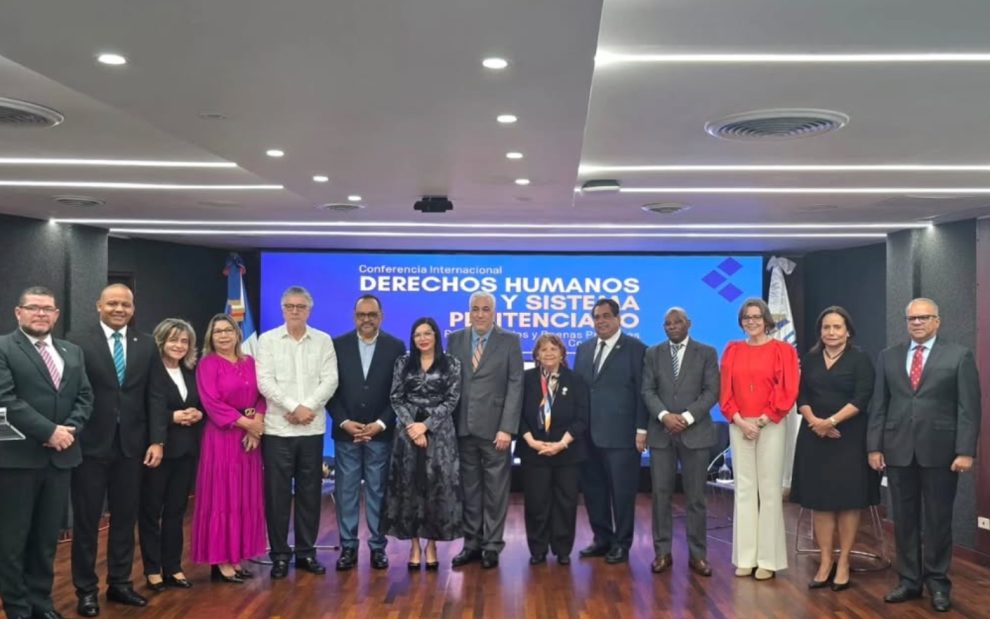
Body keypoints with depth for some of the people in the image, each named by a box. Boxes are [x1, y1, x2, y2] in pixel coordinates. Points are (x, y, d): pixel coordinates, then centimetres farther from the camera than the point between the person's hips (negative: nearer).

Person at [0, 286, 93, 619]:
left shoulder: (72, 352, 14)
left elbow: (85, 397, 10)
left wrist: (70, 429, -8)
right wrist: (49, 431, -17)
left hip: (60, 456, 5)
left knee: (48, 536, 13)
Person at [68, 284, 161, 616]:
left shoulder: (146, 345, 7)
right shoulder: (78, 341, -3)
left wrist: (157, 439, -1)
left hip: (131, 444, 3)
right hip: (91, 444, -3)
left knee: (125, 518, 11)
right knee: (86, 520, 7)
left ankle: (119, 583, 25)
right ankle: (86, 589, 19)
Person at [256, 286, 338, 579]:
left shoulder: (323, 340, 7)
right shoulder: (267, 340, 2)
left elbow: (330, 380, -1)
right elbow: (264, 381, -6)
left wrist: (308, 407, -14)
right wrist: (294, 407, -14)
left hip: (312, 429, 2)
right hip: (278, 428, -1)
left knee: (310, 492, 7)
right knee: (277, 493, 2)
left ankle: (306, 552, 18)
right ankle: (280, 554, 13)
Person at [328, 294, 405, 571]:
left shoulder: (396, 347, 2)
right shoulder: (338, 345, 3)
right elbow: (331, 388, 2)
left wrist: (380, 424, -10)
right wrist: (344, 422, -9)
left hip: (381, 432, -1)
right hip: (346, 431, 1)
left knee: (378, 491, 5)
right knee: (346, 491, 3)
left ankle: (378, 547, 13)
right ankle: (348, 547, 12)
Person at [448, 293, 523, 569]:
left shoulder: (509, 341, 0)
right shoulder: (455, 339, 8)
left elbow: (515, 386, -5)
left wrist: (507, 428, -12)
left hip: (494, 428, -2)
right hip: (463, 427, 3)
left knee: (495, 491, 4)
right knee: (469, 489, 10)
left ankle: (492, 546, 14)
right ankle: (472, 543, 20)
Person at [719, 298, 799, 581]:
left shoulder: (782, 350, 1)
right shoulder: (732, 350, 10)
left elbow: (787, 391, -5)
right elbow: (726, 392, 7)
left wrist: (761, 421, -11)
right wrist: (739, 421, -7)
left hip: (770, 427, -3)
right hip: (739, 427, 3)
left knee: (769, 490, -2)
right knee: (744, 489, 4)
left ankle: (769, 559, 4)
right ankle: (746, 557, 9)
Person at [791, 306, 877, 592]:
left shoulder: (860, 359, -2)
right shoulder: (810, 359, 10)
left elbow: (861, 398, -11)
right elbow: (802, 396, 6)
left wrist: (831, 421, -19)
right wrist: (814, 421, -12)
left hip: (849, 437, -3)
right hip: (815, 437, 4)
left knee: (847, 499, 2)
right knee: (820, 499, 4)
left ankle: (843, 563, 10)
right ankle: (825, 562, 10)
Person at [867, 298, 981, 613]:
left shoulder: (959, 356, 1)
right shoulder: (888, 357, 10)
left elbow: (968, 408, -4)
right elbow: (878, 405, 8)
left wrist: (965, 451, -11)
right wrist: (874, 446, 2)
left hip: (939, 450, -3)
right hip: (898, 450, 3)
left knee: (938, 519, 5)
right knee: (904, 519, 8)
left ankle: (938, 582, 18)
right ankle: (909, 580, 19)